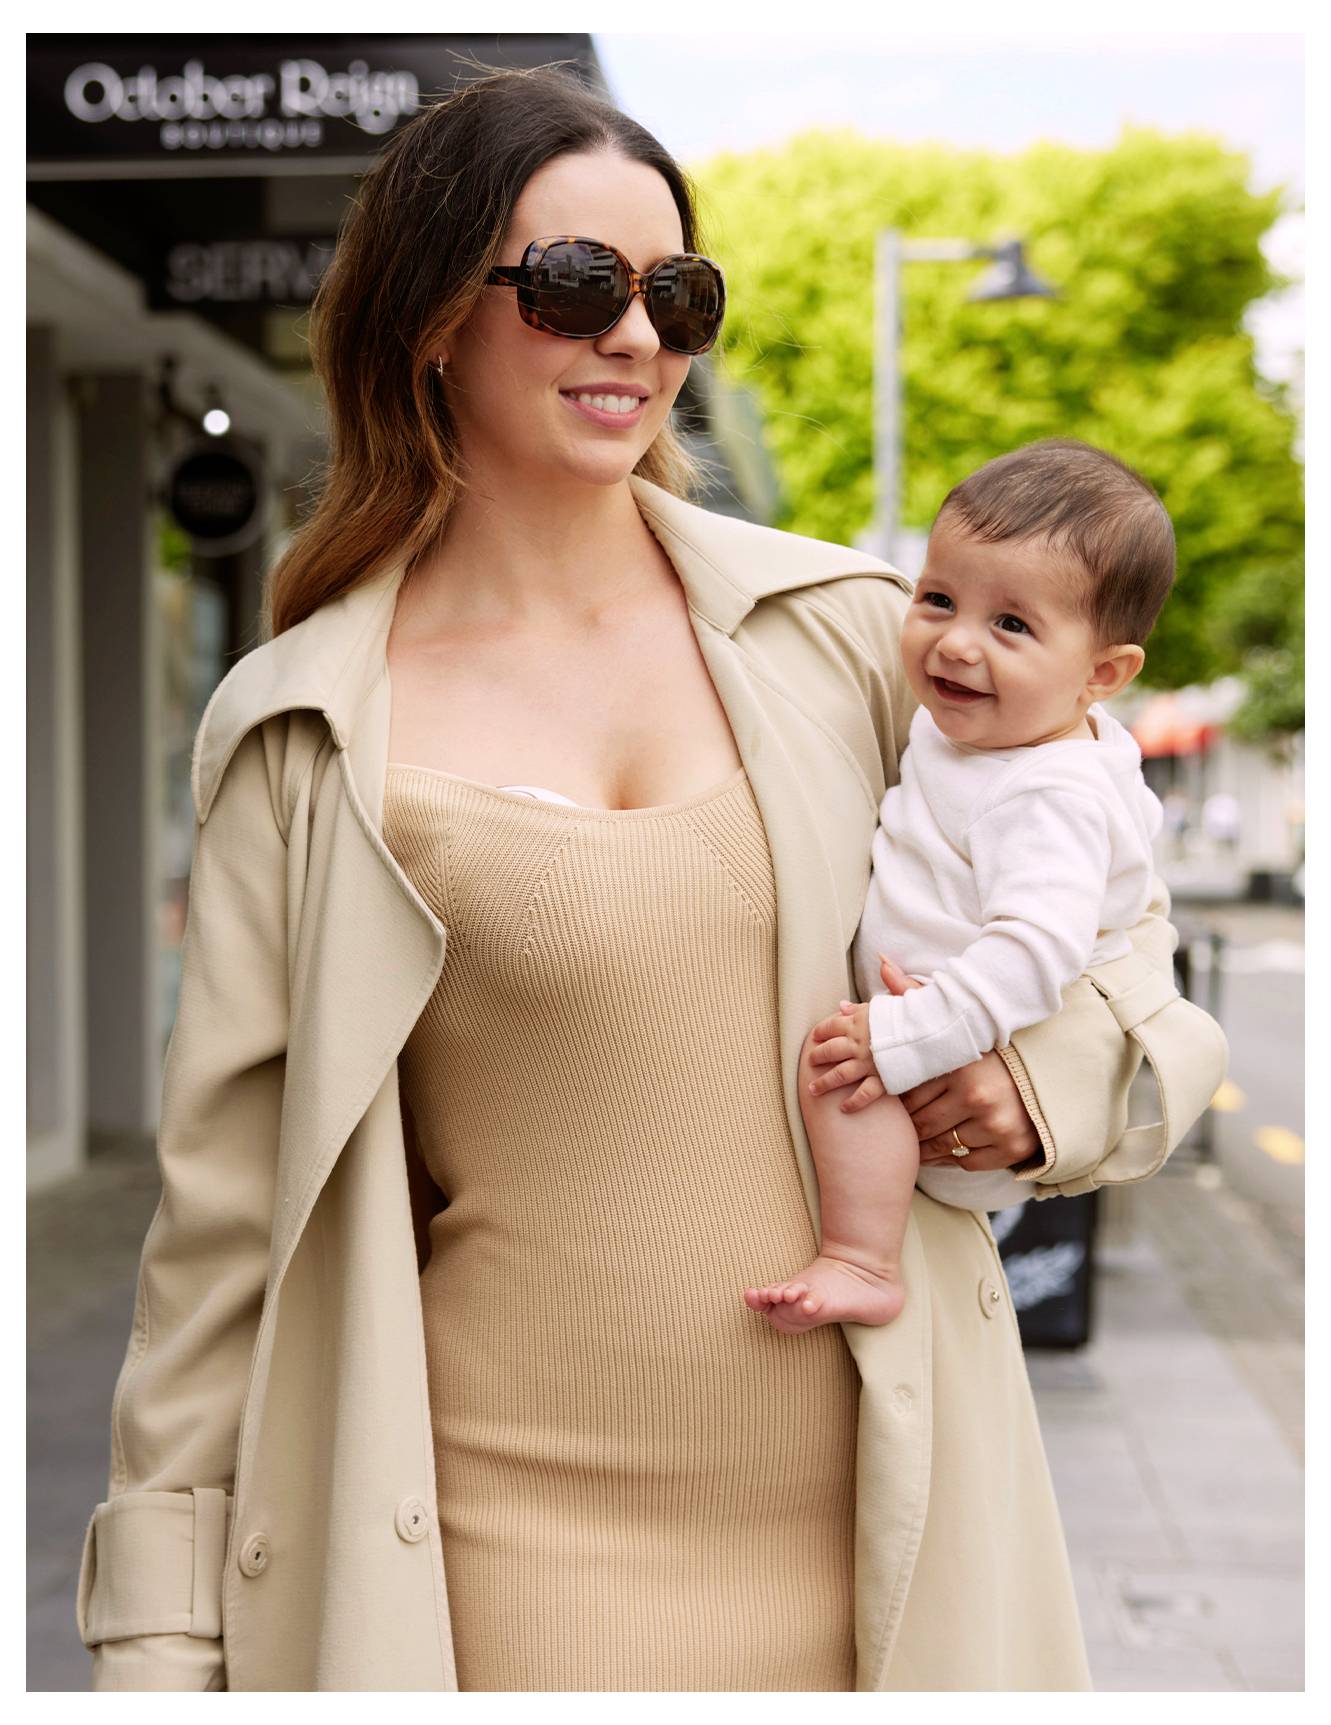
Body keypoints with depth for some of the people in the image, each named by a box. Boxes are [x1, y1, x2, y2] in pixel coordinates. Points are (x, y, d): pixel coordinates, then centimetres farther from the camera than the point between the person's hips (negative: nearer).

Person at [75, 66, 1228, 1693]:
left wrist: (1049, 1075, -5)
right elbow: (221, 1198, 2)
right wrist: (161, 1632, 1)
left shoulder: (838, 621, 4)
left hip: (875, 1506, 2)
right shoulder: (305, 734, 0)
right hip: (515, 1543, -2)